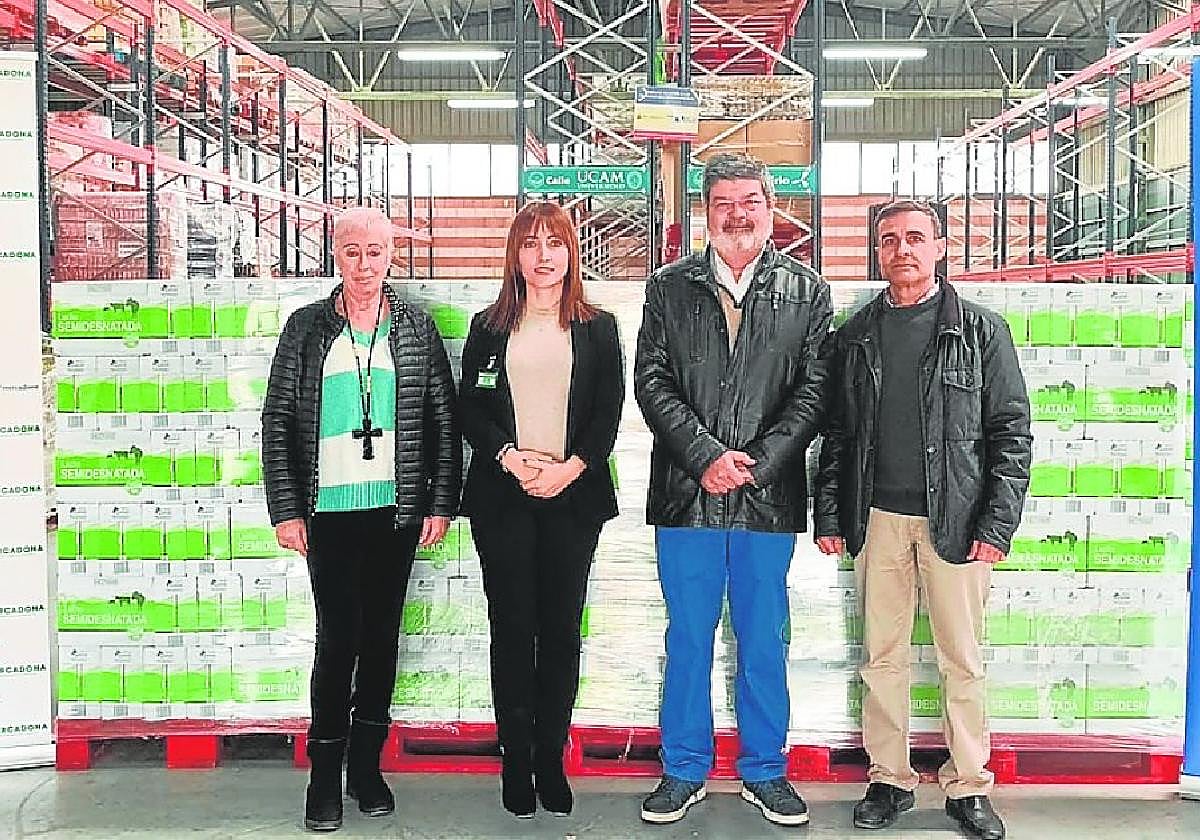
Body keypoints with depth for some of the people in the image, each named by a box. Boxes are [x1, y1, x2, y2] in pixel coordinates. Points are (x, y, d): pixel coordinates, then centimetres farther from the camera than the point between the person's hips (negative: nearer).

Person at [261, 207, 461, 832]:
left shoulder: (416, 329, 6)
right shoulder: (306, 328, 4)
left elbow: (444, 419, 6)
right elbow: (277, 422, 3)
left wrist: (441, 503, 0)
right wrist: (286, 510, -3)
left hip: (396, 509, 1)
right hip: (329, 510, -1)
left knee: (381, 637, 9)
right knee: (337, 639, -2)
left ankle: (366, 768, 22)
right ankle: (325, 779, 11)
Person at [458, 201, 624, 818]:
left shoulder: (597, 329, 7)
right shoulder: (489, 328, 8)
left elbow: (608, 414, 2)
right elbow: (470, 410, 4)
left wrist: (569, 467, -11)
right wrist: (510, 457, -12)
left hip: (573, 495, 0)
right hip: (502, 497, 0)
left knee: (562, 629, 3)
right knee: (512, 628, 3)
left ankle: (551, 759, 14)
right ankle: (516, 760, 13)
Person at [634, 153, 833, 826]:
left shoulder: (807, 291, 5)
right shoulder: (669, 287, 6)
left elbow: (813, 392, -1)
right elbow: (653, 384, -1)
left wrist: (756, 463, -13)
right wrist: (706, 456, -13)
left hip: (769, 495, 0)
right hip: (686, 493, 0)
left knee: (764, 640, 10)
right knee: (687, 638, 9)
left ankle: (764, 771, 26)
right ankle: (685, 770, 24)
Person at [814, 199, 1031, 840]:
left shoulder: (981, 330, 2)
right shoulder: (855, 336, 9)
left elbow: (1012, 431, 0)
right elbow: (835, 433, 11)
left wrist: (997, 523, -8)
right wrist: (829, 516, 4)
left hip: (955, 518, -2)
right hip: (878, 517, 2)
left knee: (962, 661, 5)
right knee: (883, 656, 9)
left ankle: (969, 787, 18)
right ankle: (889, 780, 21)